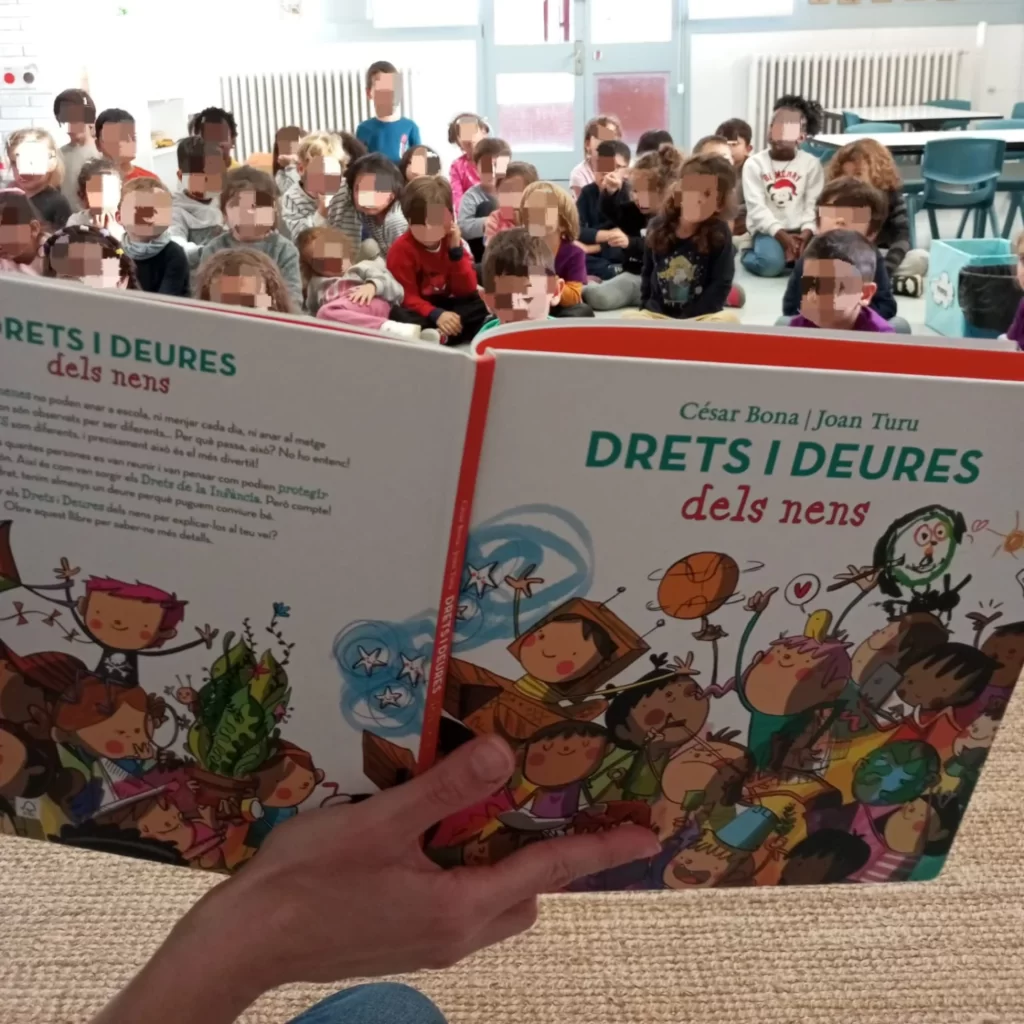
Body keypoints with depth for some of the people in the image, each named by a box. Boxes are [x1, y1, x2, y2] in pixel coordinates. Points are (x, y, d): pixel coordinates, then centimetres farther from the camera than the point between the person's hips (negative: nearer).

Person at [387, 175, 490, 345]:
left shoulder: (452, 243, 0)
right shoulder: (401, 250, -13)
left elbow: (467, 291, -7)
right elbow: (407, 297, -19)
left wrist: (456, 251, -17)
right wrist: (436, 315, -35)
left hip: (446, 306, 5)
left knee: (482, 305, -18)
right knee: (400, 316, -38)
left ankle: (439, 335, -28)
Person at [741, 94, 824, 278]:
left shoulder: (811, 164, 4)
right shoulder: (754, 163, -1)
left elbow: (814, 204, -1)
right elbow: (756, 207, -9)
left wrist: (807, 232, -19)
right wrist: (781, 234, -21)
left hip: (799, 230, 2)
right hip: (768, 230, -2)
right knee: (770, 264, -33)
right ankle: (749, 252, 2)